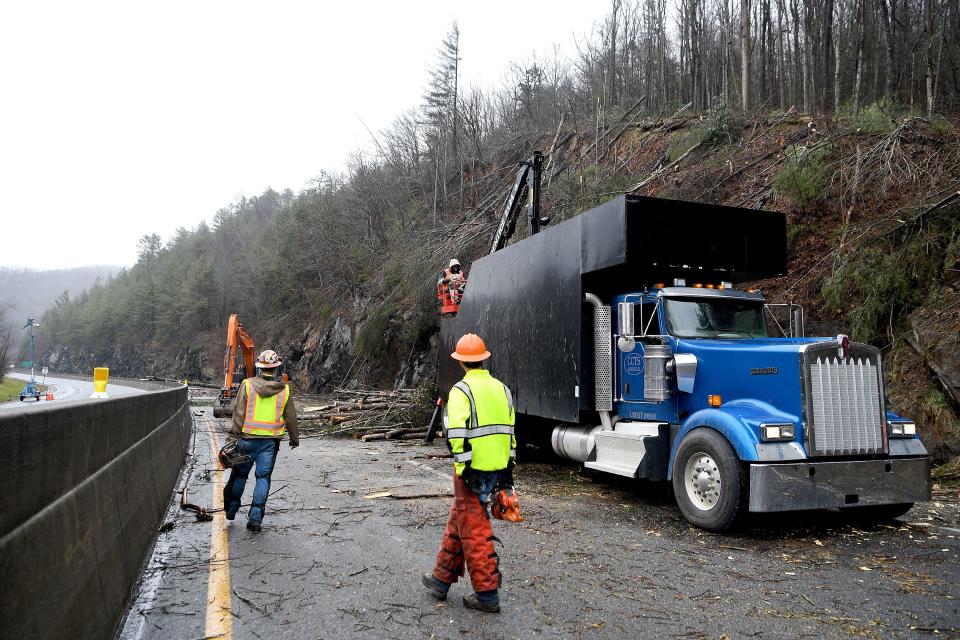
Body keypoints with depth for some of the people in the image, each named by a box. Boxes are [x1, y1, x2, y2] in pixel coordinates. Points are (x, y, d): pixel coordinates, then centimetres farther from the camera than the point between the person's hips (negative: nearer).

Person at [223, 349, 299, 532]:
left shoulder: (247, 385, -5)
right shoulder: (284, 390, -1)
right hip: (270, 441, 0)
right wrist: (295, 438, 20)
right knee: (263, 477, 6)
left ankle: (231, 508, 30)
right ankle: (256, 517, 3)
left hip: (247, 439, 0)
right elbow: (291, 418, 7)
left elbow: (238, 414, -6)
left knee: (240, 473, 17)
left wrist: (233, 437, -2)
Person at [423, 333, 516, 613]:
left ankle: (487, 593, 11)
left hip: (473, 471, -7)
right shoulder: (501, 388, 10)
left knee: (474, 531, 3)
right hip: (497, 469, 7)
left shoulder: (462, 390, -12)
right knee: (459, 520, 19)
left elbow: (457, 433, -21)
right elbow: (509, 431, 14)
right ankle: (442, 579, 31)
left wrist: (463, 469, -17)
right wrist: (508, 469, 19)